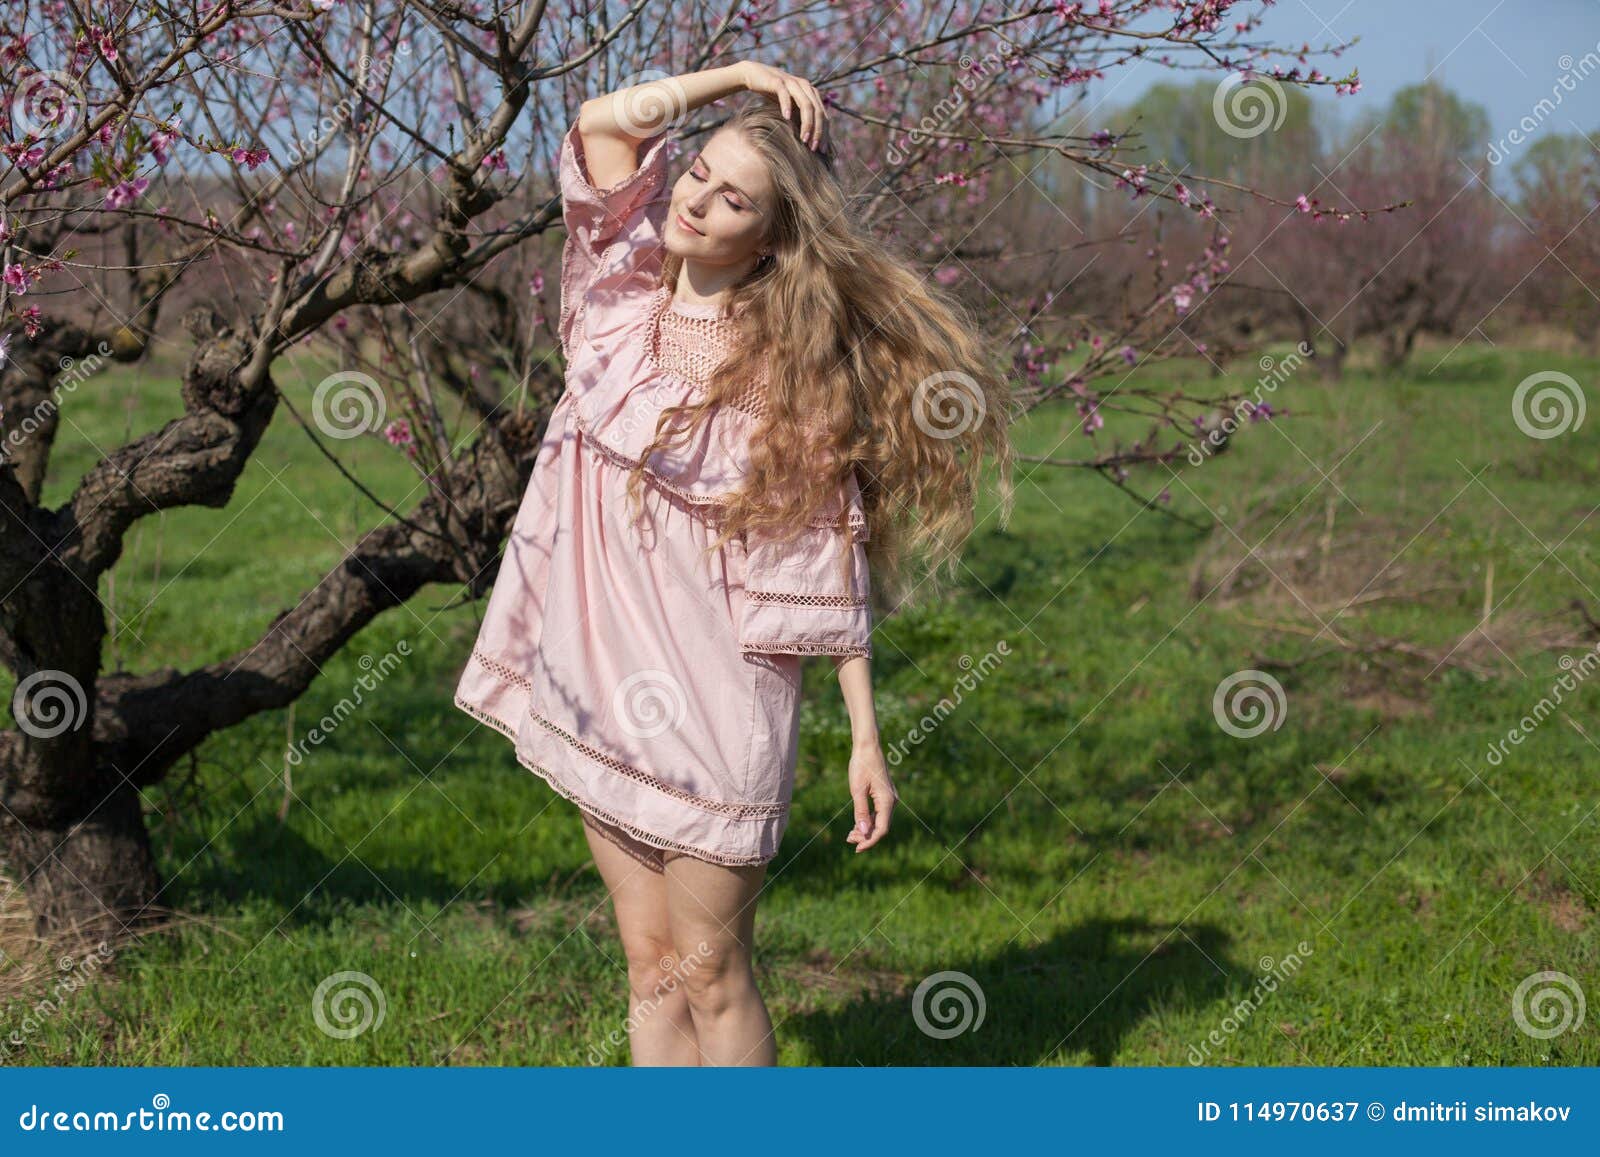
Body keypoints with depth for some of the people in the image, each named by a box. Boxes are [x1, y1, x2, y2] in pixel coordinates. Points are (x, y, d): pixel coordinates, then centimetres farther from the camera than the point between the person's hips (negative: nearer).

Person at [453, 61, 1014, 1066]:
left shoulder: (792, 366, -9)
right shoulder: (627, 301, 5)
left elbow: (832, 557, -9)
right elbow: (604, 123, 8)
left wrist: (867, 737, -11)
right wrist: (738, 76, 4)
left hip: (714, 694, -5)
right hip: (598, 682, 5)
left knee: (711, 971, 0)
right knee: (652, 970, 8)